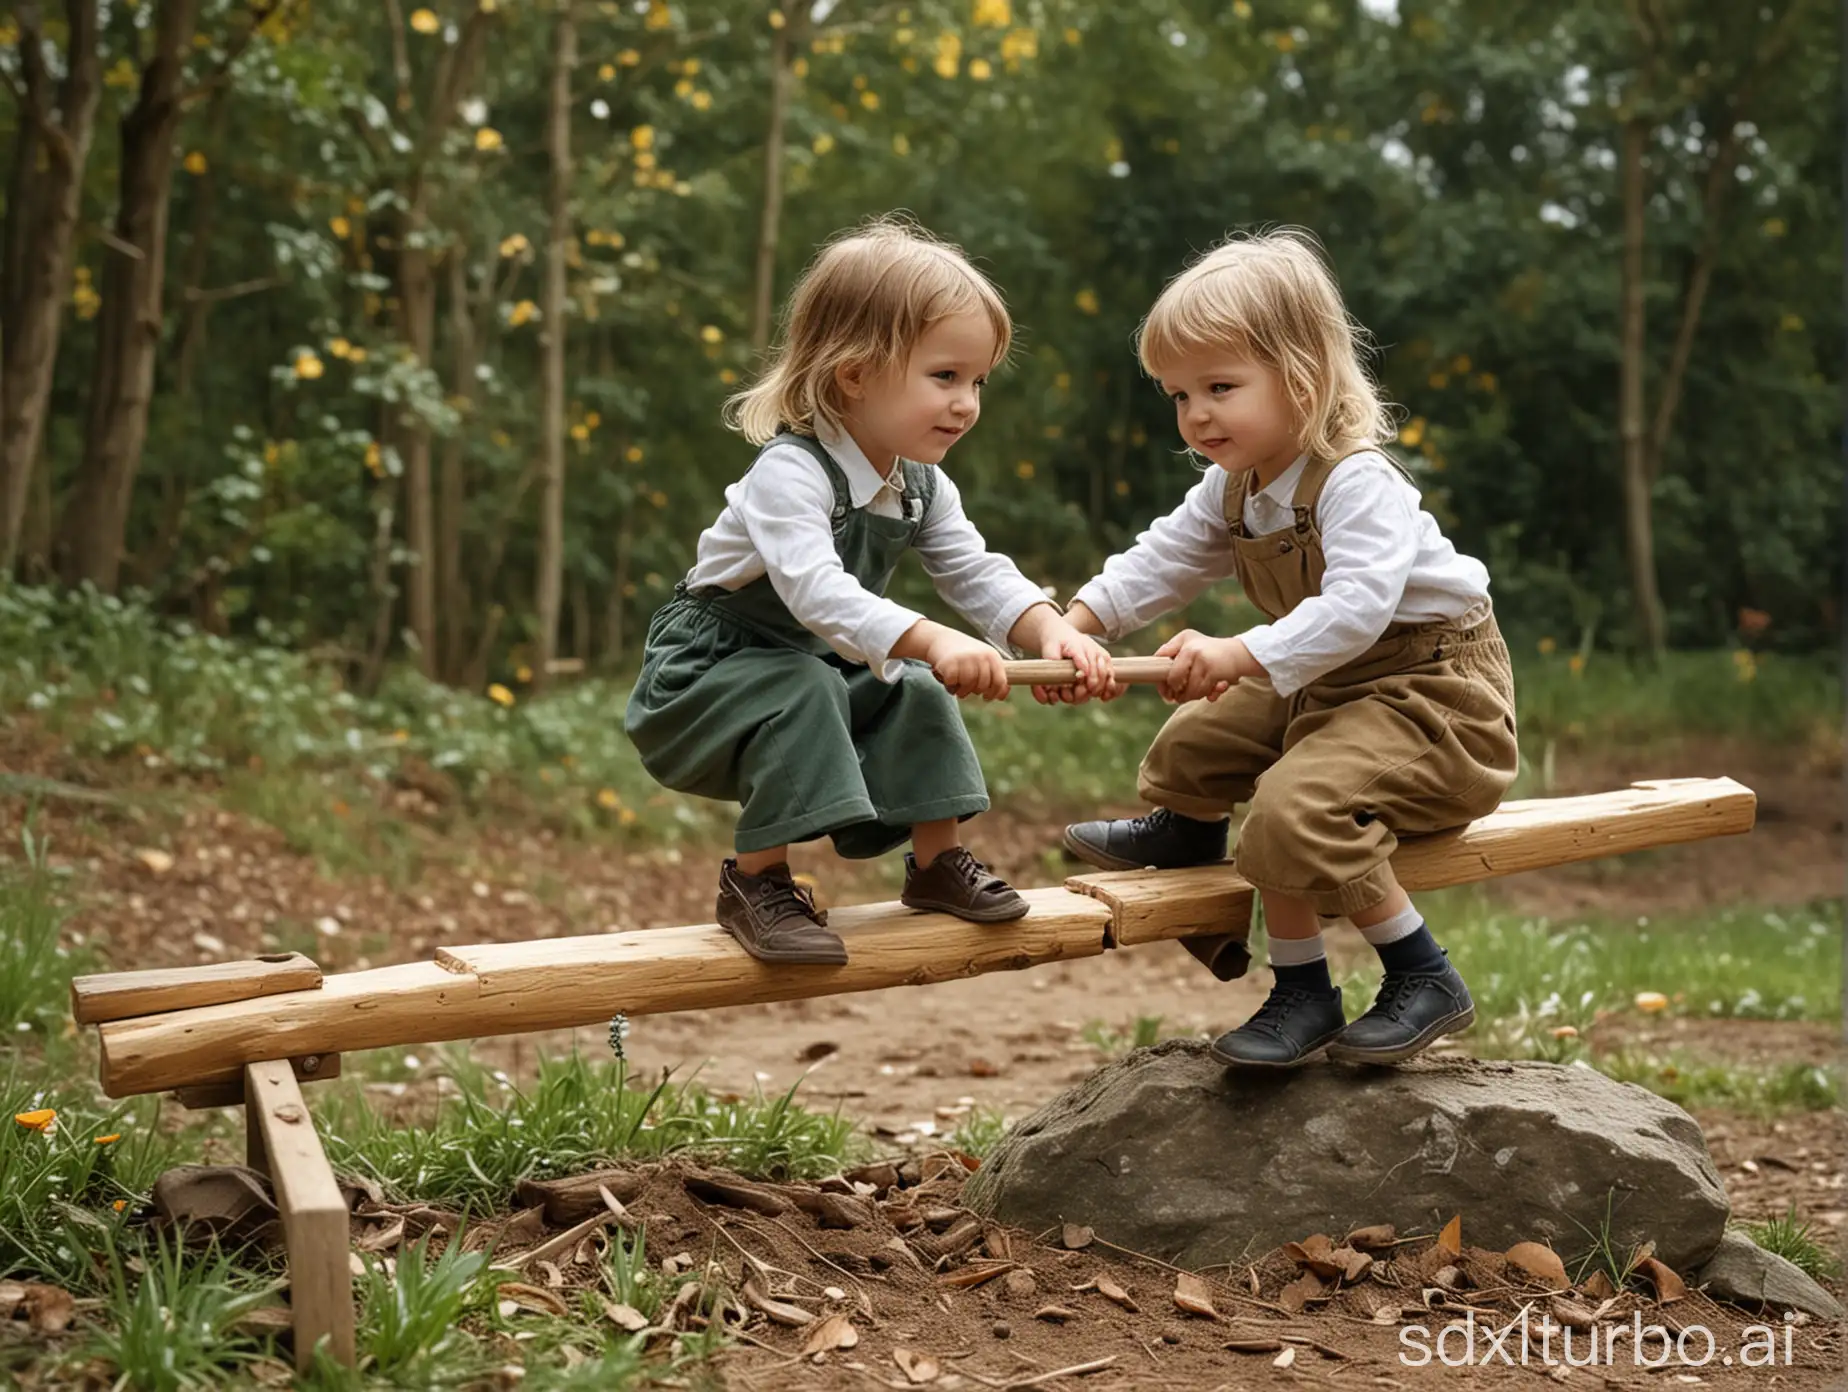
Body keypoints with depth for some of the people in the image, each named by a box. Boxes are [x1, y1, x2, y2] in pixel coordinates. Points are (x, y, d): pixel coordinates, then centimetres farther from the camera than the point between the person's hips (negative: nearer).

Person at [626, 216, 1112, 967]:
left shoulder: (922, 487, -1)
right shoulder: (789, 471, -30)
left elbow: (978, 574, -6)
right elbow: (814, 588, -45)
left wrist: (1050, 629, -27)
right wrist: (934, 642, -55)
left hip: (820, 664, 8)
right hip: (709, 670, -8)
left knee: (916, 694, -6)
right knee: (804, 693, -32)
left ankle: (937, 858, 10)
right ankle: (757, 880, -21)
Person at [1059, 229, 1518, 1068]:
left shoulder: (1357, 482, -25)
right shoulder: (1231, 489, 4)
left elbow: (1356, 606, -37)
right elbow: (1164, 559, 9)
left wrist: (1240, 657, -46)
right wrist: (1079, 619, -8)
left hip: (1434, 691, -9)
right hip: (1329, 686, 10)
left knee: (1294, 807, -28)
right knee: (1197, 737, 14)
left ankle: (1424, 982, -14)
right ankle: (1184, 828, 43)